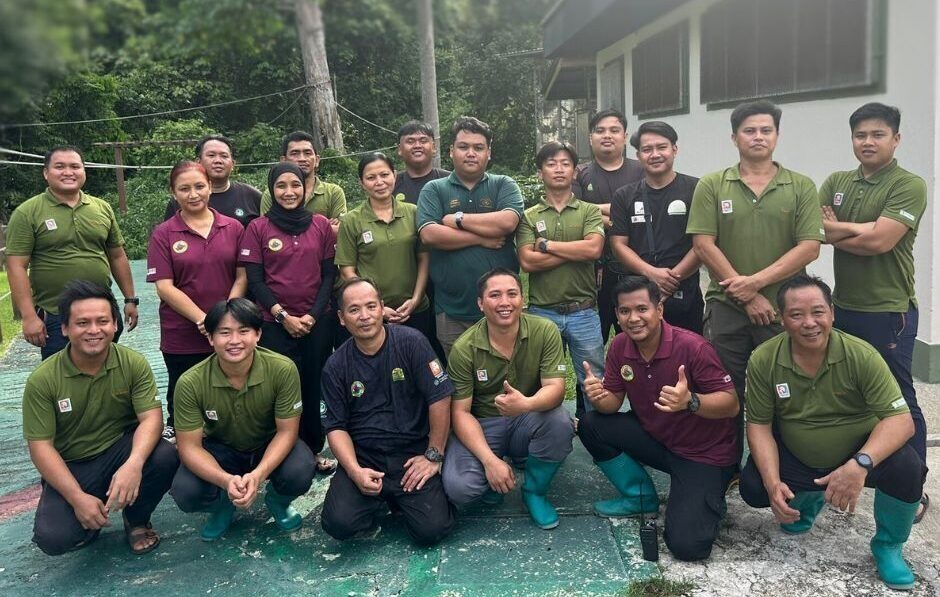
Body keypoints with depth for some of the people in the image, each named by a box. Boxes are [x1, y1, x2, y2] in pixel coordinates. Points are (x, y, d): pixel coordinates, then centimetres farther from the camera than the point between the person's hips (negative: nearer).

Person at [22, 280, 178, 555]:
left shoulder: (134, 363, -12)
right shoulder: (42, 380, -14)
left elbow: (151, 417, -18)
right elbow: (40, 446, -12)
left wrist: (134, 464, -39)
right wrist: (77, 497, -22)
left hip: (122, 449, 1)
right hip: (70, 467, -1)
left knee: (166, 457, -30)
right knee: (52, 538, -25)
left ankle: (137, 520, 2)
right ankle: (87, 522, 14)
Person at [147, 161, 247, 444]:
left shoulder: (233, 228, 4)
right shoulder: (164, 234, -1)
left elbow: (242, 276, 3)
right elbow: (164, 287, -7)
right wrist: (202, 319, -16)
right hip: (181, 338, -1)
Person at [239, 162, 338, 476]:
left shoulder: (321, 225, 4)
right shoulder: (258, 228, -1)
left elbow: (329, 274, 4)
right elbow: (255, 280, -2)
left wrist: (313, 314, -7)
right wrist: (284, 316, -10)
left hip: (317, 322, 2)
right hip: (275, 324, -1)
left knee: (313, 385, 7)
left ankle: (315, 449, 23)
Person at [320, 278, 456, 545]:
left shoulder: (411, 343, -8)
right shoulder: (336, 367, 1)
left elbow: (439, 398, -8)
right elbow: (336, 427, 1)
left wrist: (434, 456, -8)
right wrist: (355, 471, -14)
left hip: (412, 452, -1)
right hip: (362, 457, 2)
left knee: (431, 529, -17)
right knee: (339, 524, -19)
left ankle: (400, 498, 17)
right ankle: (376, 501, 14)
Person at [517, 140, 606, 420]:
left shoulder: (590, 211, 5)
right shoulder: (529, 216, 5)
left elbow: (594, 249, -14)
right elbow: (527, 261, -10)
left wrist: (547, 244, -10)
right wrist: (577, 250, -11)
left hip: (584, 313, 0)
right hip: (542, 313, 0)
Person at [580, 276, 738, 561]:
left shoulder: (692, 346, -25)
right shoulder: (620, 346, -6)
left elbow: (731, 404, -23)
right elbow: (613, 402, -1)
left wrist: (690, 401, -43)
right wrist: (599, 397, -25)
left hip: (703, 452, -6)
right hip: (653, 438, 6)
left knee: (687, 545, -20)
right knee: (591, 426, -12)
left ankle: (708, 499, 15)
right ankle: (641, 497, 7)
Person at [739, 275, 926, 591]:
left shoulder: (862, 355, -23)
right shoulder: (763, 360, -18)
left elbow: (901, 419, -25)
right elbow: (759, 425, -10)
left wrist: (860, 464, -43)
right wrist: (773, 484, -24)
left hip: (859, 453, -1)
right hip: (795, 458, 2)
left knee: (907, 468, -30)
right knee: (753, 488, -21)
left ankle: (888, 545, 3)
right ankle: (808, 500, 18)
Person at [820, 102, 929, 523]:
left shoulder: (908, 186, -10)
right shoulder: (836, 183, 9)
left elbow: (880, 241, -20)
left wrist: (837, 229, -7)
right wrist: (862, 229, -15)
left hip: (888, 311, -6)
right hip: (842, 306, 6)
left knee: (898, 399, 4)